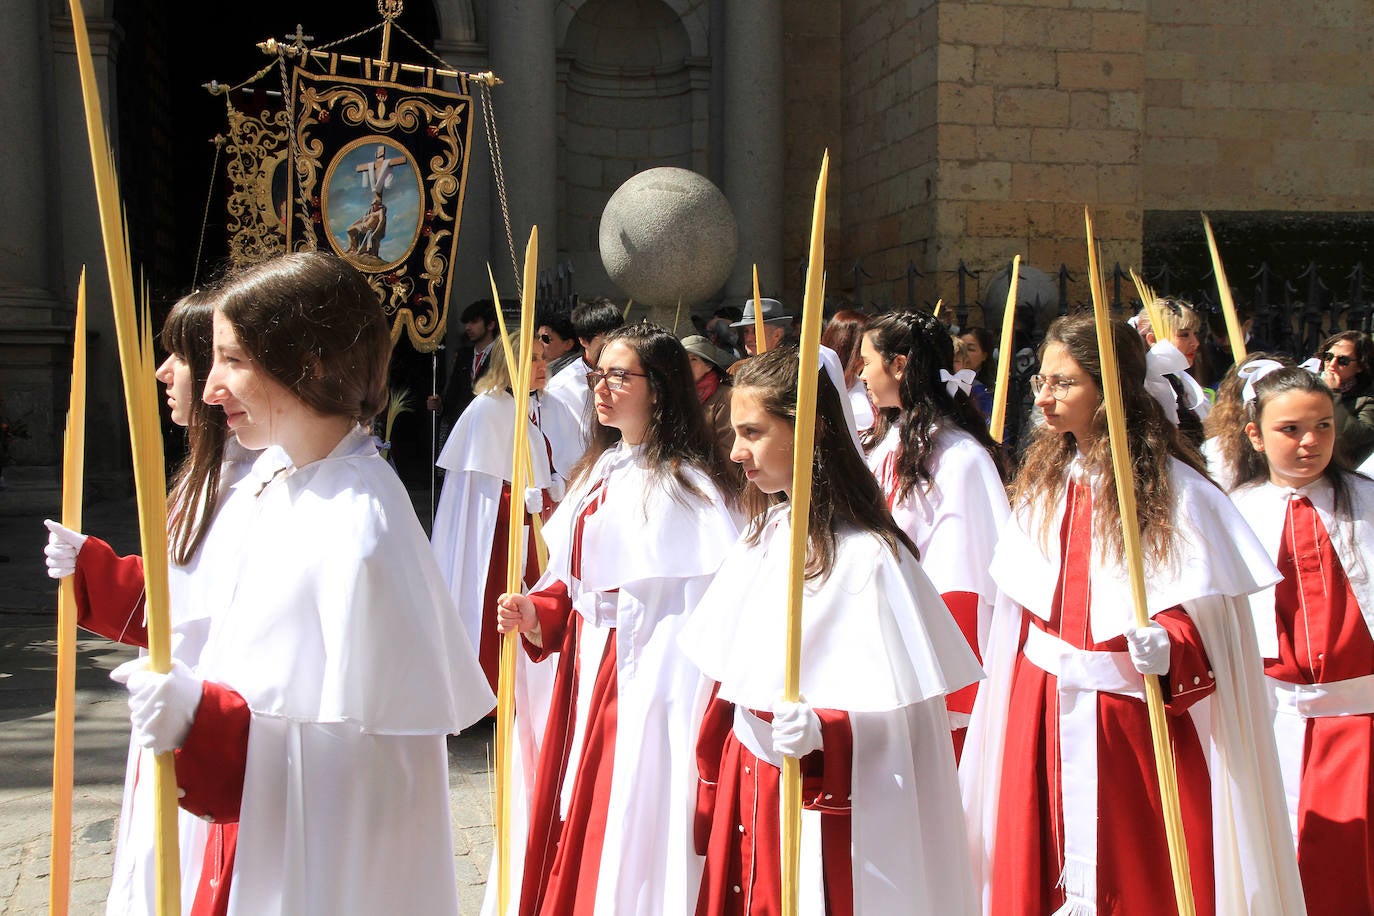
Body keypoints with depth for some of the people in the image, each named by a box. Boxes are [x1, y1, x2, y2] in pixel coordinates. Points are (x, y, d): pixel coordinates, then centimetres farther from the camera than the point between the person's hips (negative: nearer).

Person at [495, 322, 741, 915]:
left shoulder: (686, 485, -15)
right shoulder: (601, 470, 11)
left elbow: (714, 602, -19)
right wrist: (536, 614, 1)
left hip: (646, 685, -8)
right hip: (585, 673, 8)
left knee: (629, 832, 2)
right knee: (575, 842, 17)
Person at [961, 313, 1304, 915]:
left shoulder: (1171, 487, -12)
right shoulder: (1043, 478, 7)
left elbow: (1205, 607, -12)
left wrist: (1166, 646, -30)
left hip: (1134, 708, -5)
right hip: (1041, 707, 5)